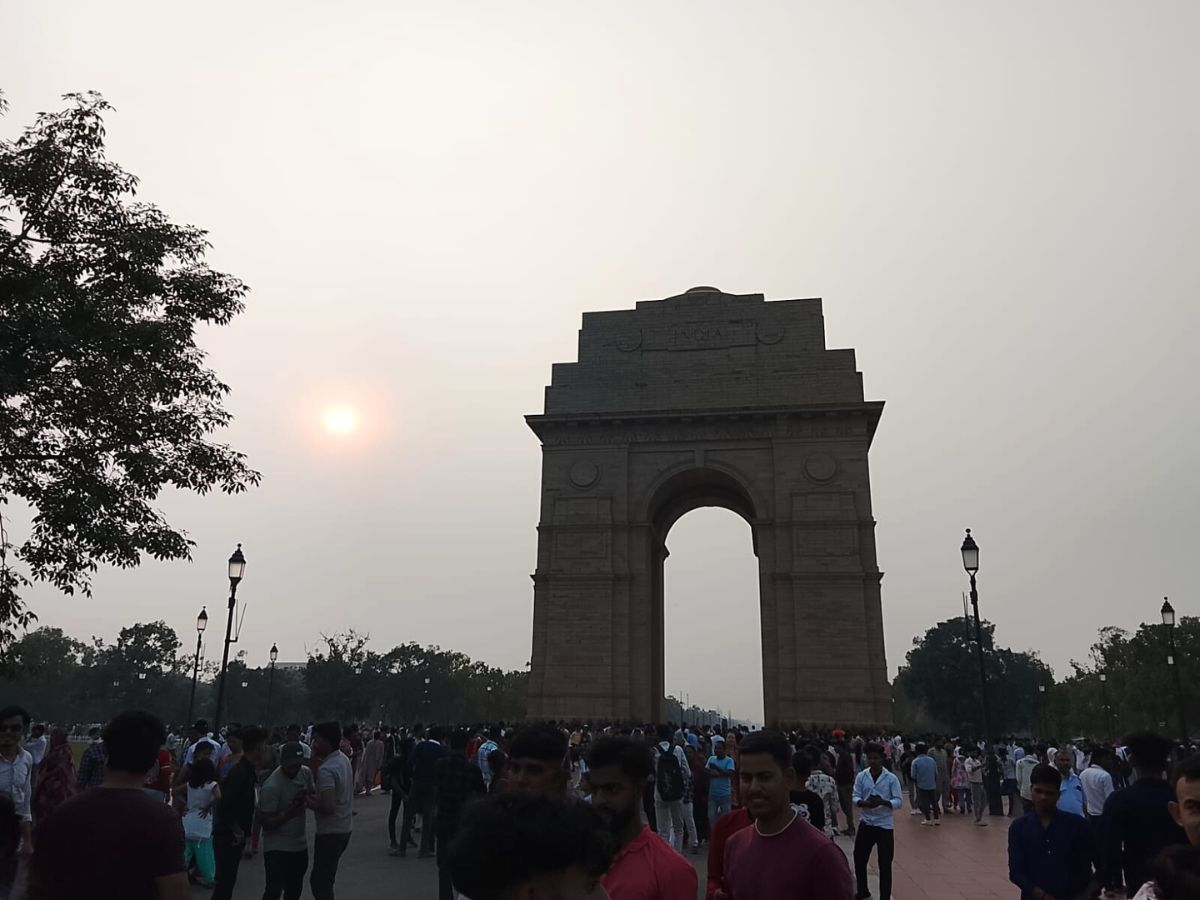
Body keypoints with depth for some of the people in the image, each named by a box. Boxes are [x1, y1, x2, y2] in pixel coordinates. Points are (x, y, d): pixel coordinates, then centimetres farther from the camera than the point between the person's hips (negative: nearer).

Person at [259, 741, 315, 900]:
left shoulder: (305, 773, -5)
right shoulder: (271, 786, -24)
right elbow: (266, 823, -19)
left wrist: (306, 799, -13)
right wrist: (289, 813, -32)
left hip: (300, 844, 7)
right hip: (277, 847, -7)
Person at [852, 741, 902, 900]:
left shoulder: (891, 778, -7)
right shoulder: (861, 776, -1)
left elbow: (899, 801, -10)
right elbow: (855, 797, -3)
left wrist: (883, 802, -27)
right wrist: (864, 803, -25)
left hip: (885, 825, -3)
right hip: (866, 823, 3)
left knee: (885, 864, 3)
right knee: (859, 859, 13)